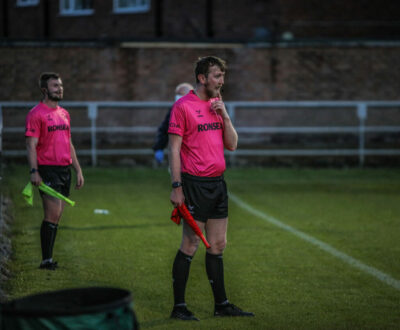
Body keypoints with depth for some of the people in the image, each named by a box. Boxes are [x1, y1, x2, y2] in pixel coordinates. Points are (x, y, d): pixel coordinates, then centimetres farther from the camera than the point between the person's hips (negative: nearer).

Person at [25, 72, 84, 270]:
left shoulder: (64, 113, 17)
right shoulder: (36, 114, -7)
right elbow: (31, 145, -12)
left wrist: (78, 170, 19)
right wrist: (34, 171, -22)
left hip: (65, 170, 7)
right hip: (48, 170, -7)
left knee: (56, 217, 8)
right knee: (52, 215, -12)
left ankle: (48, 259, 13)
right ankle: (46, 260, -8)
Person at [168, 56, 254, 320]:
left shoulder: (218, 105, 14)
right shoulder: (183, 106, -8)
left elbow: (232, 145, 12)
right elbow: (174, 148, -10)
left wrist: (225, 115, -1)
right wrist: (176, 187, -15)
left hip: (217, 183, 7)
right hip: (195, 184, -7)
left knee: (218, 245, 11)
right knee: (190, 245, -5)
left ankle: (222, 304, 18)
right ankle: (179, 306, 2)